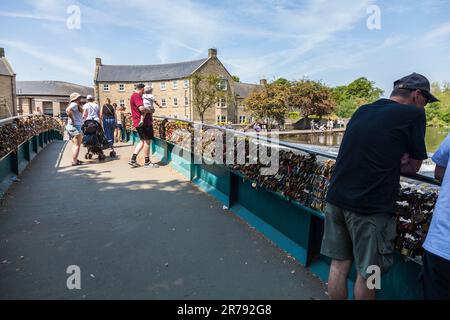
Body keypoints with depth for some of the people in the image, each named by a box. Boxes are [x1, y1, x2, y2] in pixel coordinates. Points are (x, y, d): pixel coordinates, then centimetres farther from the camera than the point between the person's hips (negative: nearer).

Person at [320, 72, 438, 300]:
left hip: (336, 198, 6)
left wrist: (395, 160, 9)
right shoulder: (412, 114, -5)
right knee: (367, 272, 11)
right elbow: (414, 167, 1)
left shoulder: (362, 111, 13)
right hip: (369, 207, -6)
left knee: (339, 264, 15)